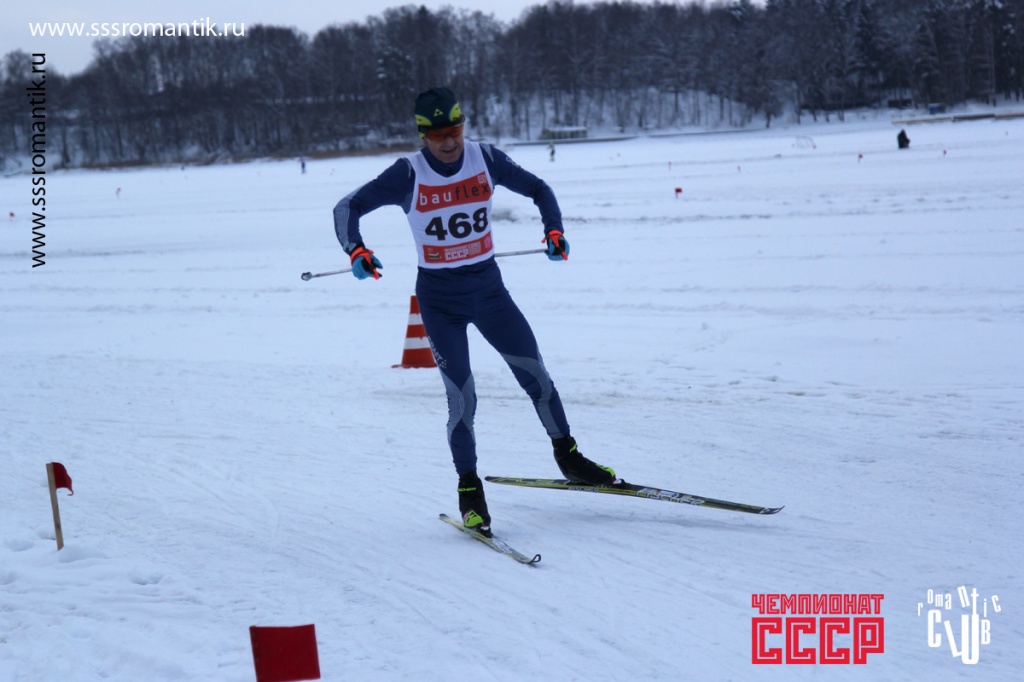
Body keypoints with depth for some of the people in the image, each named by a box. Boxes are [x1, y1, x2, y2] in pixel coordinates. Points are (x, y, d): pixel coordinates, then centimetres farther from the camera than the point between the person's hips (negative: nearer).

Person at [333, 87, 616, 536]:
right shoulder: (408, 175, -12)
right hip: (439, 300, -3)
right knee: (462, 397, -10)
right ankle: (469, 489, 6)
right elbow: (348, 208, -9)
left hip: (489, 288, 3)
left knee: (535, 375, 3)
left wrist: (554, 229, -8)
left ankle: (568, 457, 23)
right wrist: (355, 249, -27)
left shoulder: (486, 160, -4)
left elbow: (538, 189, 9)